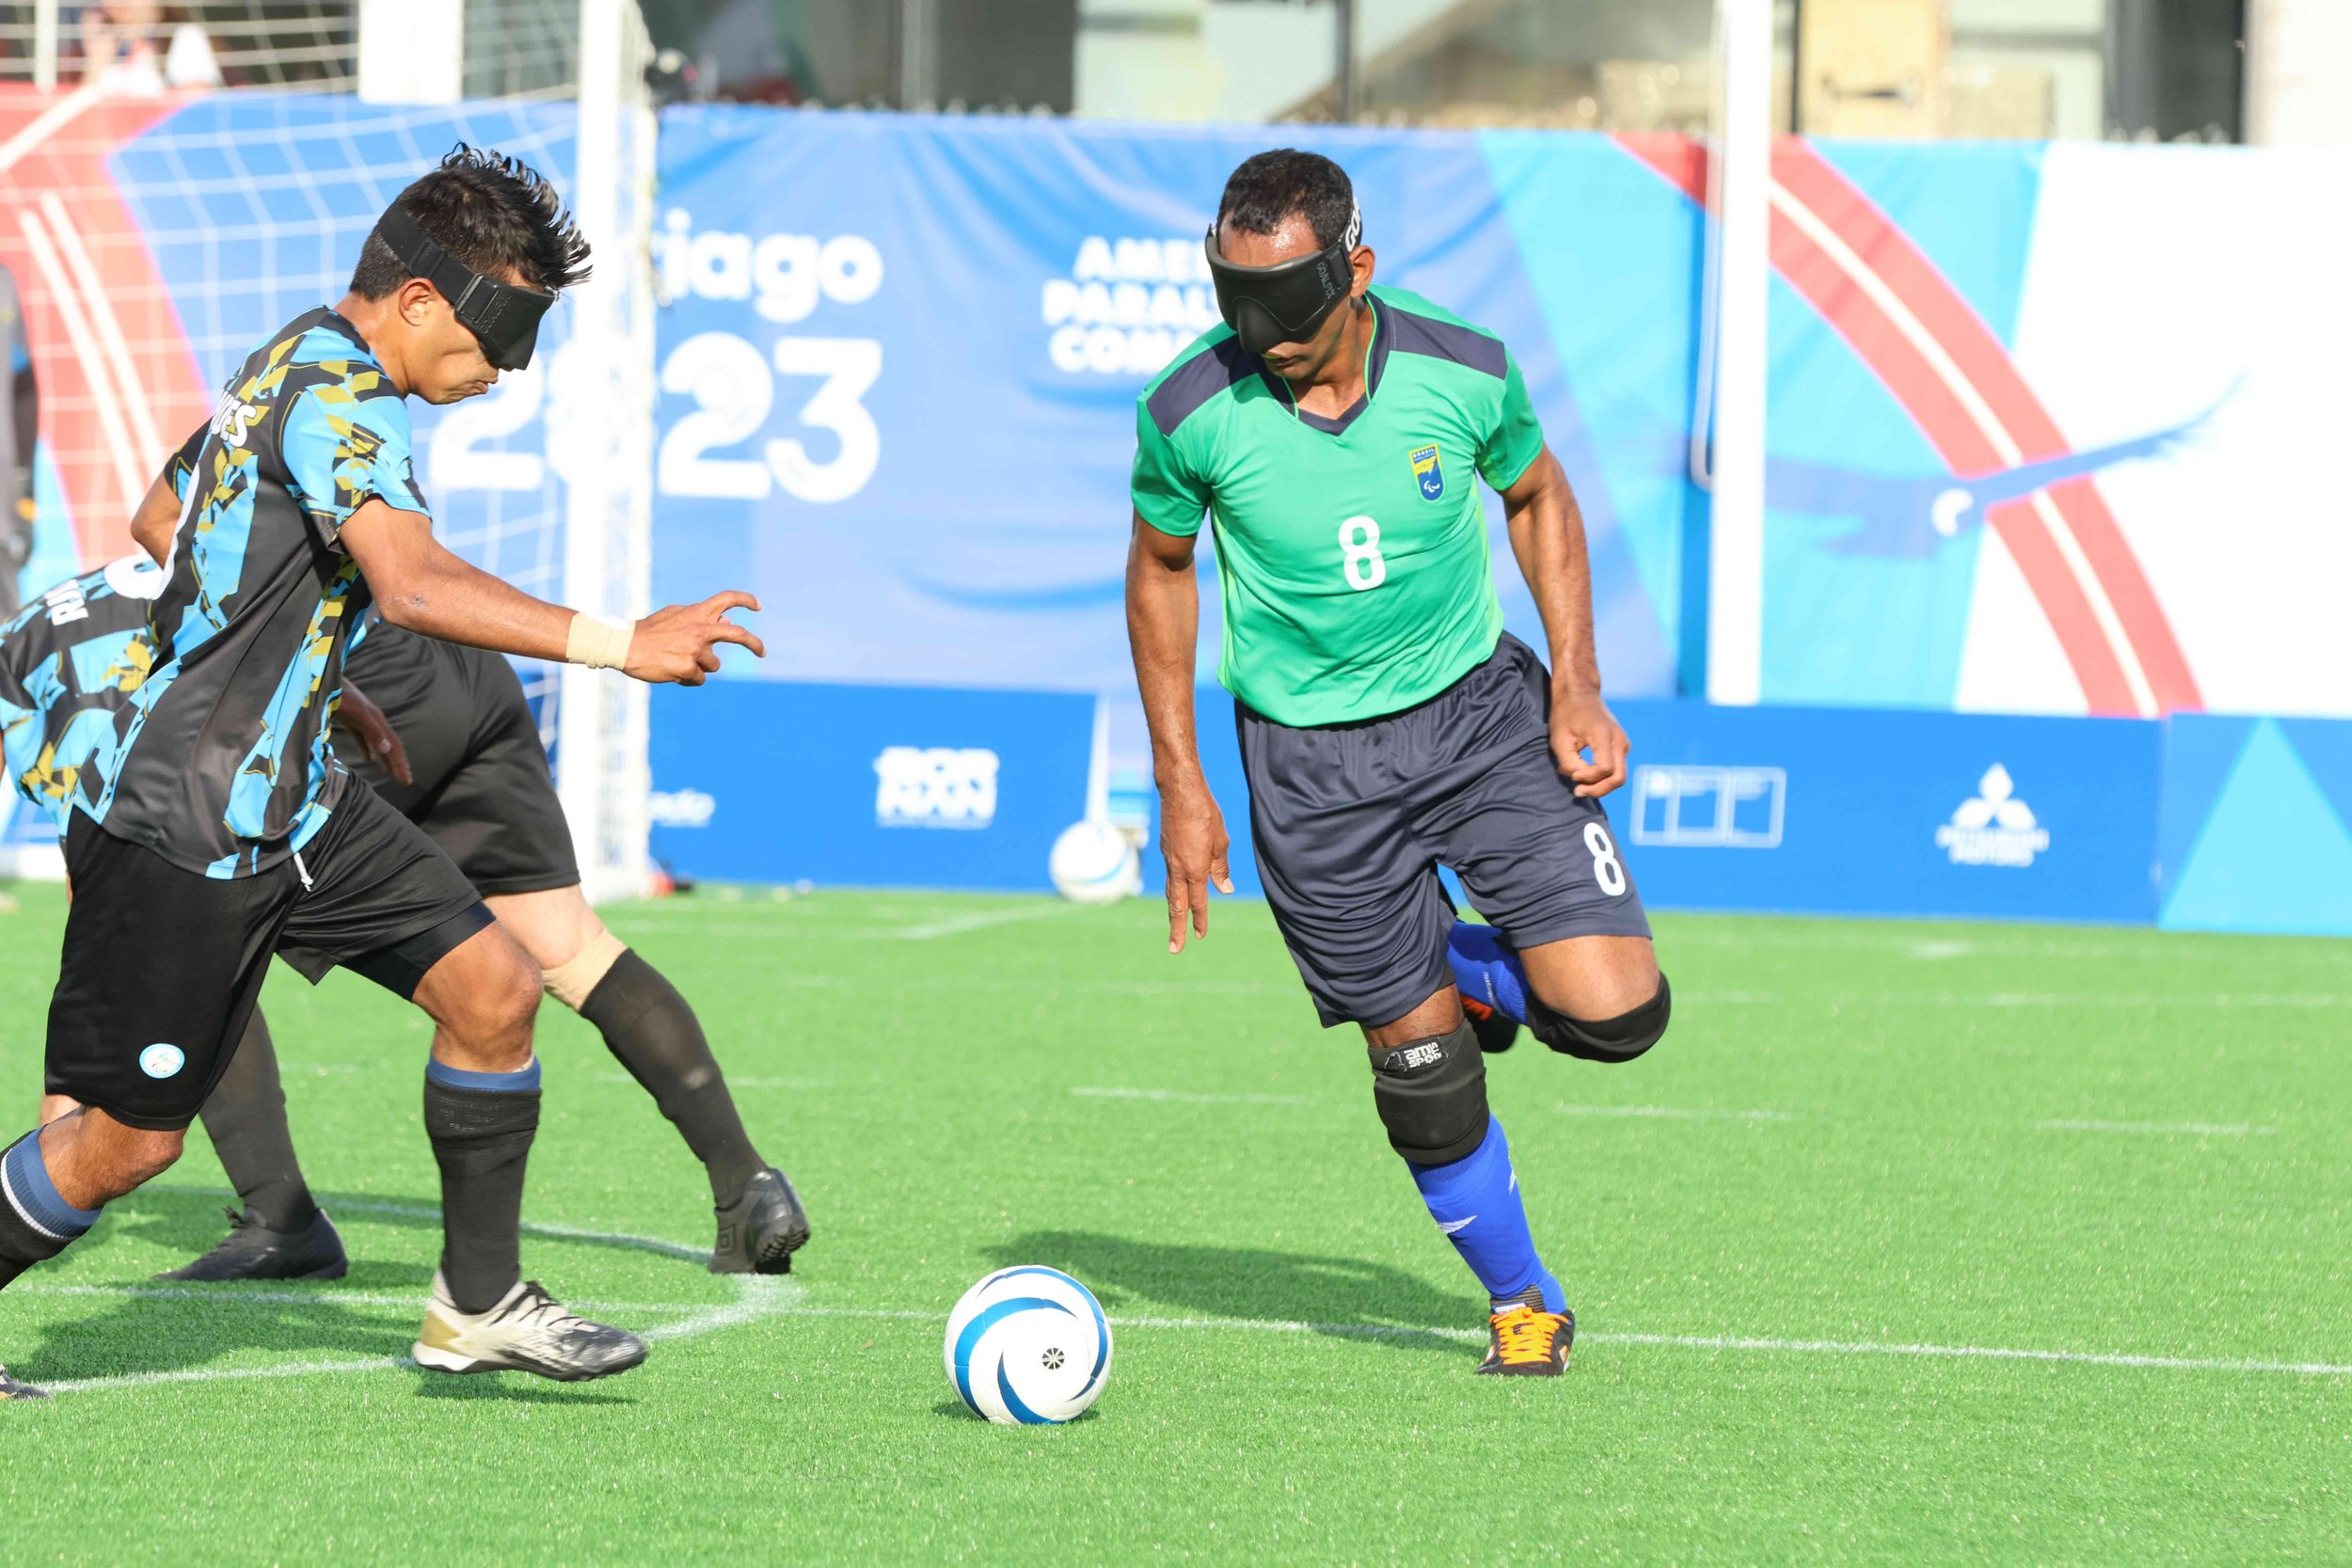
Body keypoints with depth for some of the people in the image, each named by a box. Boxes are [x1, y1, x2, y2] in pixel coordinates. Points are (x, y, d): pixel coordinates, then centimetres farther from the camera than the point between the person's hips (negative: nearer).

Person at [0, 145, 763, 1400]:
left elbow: (159, 522, 25)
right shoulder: (338, 392, -20)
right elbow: (412, 584, -37)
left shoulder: (299, 362, 11)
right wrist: (621, 644, -40)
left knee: (492, 987, 2)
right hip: (185, 827, -10)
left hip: (290, 800, 10)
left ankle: (477, 1299, 12)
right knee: (127, 1141, -2)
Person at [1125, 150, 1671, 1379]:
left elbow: (1537, 498, 7)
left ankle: (1475, 970, 22)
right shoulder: (1189, 413, -15)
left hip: (1475, 703, 1)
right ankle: (1522, 1303, 23)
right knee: (1422, 1071, 0)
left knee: (1612, 1012, -12)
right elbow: (1161, 569, 3)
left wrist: (1576, 685, -1)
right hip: (1310, 757, -1)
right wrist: (1179, 784, 3)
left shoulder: (1461, 370, -14)